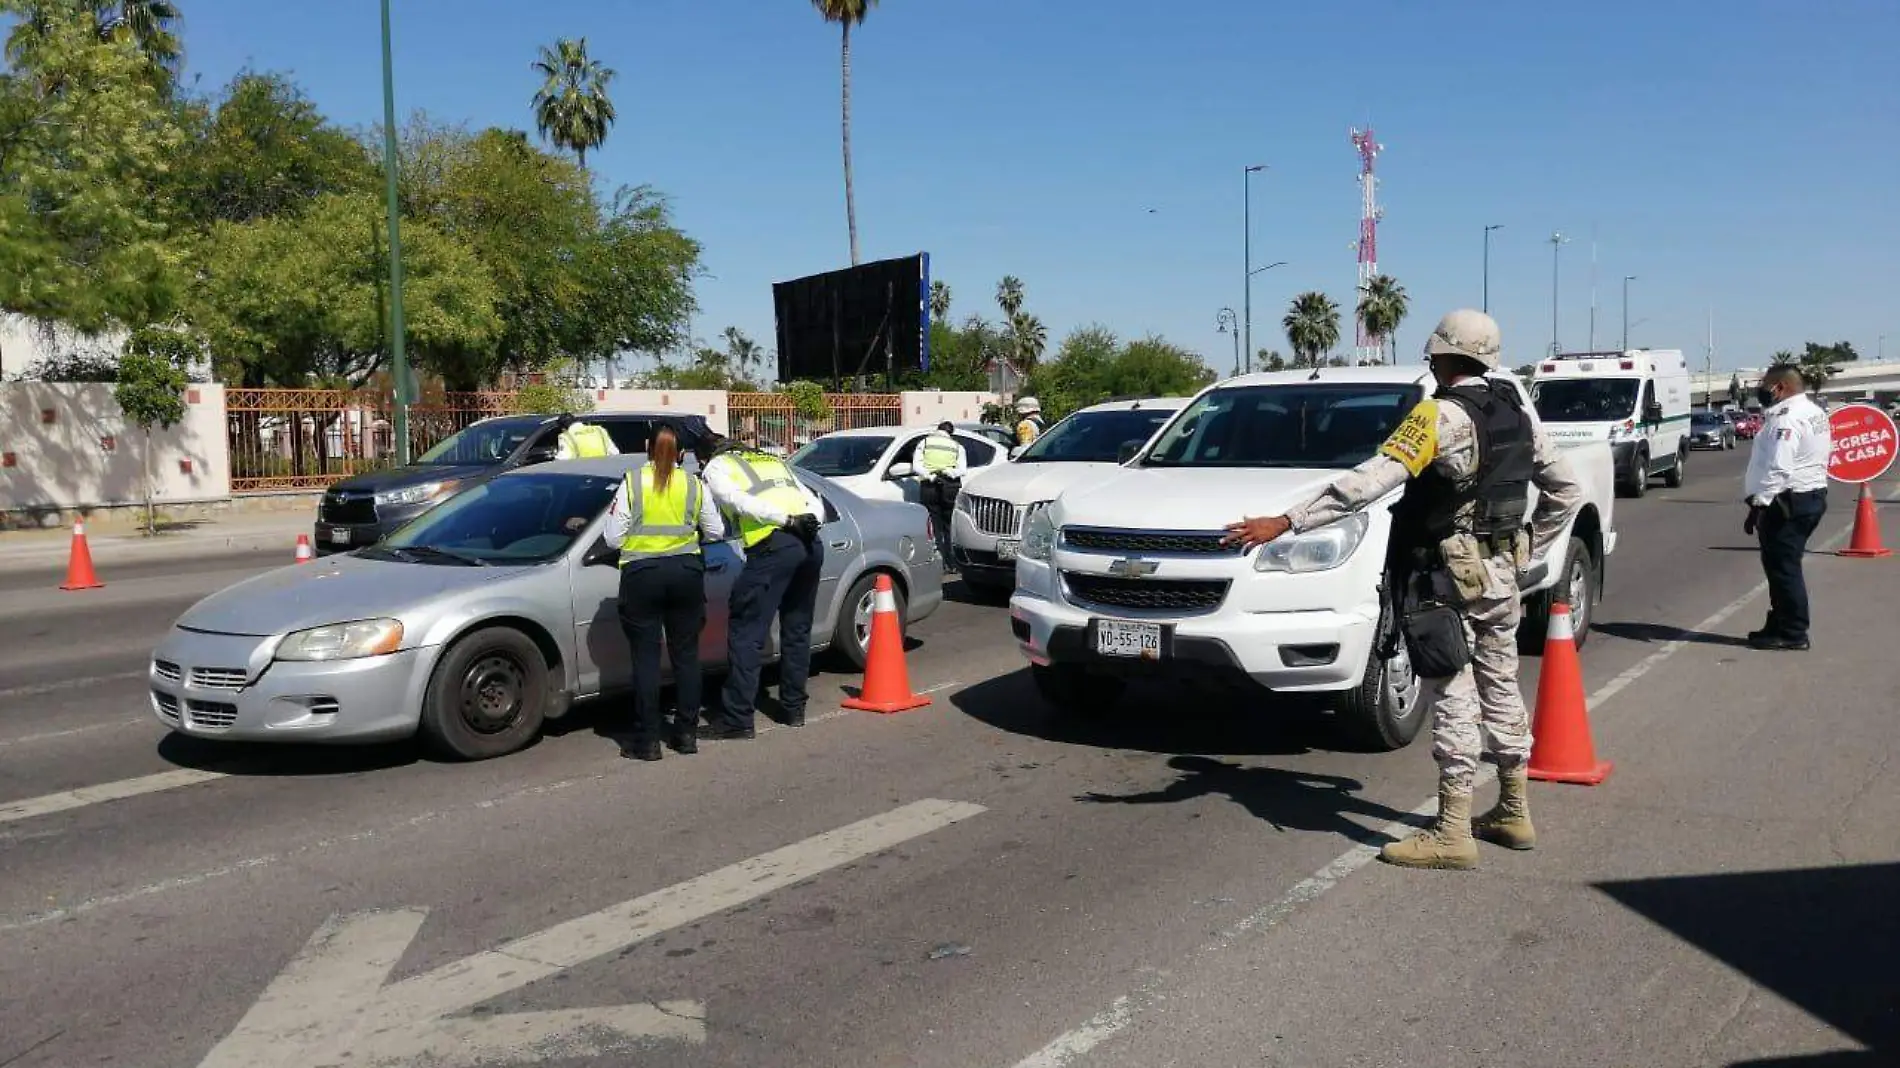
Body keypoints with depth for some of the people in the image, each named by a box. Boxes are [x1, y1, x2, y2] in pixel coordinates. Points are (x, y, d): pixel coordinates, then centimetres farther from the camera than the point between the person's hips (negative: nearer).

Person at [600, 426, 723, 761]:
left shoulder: (632, 482, -2)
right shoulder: (694, 484, 5)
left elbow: (612, 535, -3)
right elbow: (715, 531, 9)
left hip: (642, 573, -2)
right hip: (686, 571, 2)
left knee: (646, 657, 1)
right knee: (686, 654, 11)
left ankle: (647, 741, 3)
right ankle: (687, 733, 16)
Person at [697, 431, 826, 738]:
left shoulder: (715, 467, 13)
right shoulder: (773, 460, 33)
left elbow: (739, 502, -8)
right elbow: (815, 503, 25)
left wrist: (788, 521, -13)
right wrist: (805, 522, 9)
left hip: (773, 548, -6)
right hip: (811, 544, 7)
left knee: (746, 634, -1)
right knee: (797, 630, 18)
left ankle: (737, 718, -1)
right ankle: (794, 708, 26)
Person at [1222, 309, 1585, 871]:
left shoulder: (1440, 416, -17)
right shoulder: (1517, 411, 7)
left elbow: (1371, 480, -27)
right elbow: (1566, 490, 13)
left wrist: (1287, 522, -29)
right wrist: (1528, 548, 22)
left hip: (1447, 577, -8)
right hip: (1500, 571, 8)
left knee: (1454, 700, -4)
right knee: (1501, 688, 17)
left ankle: (1452, 833, 1)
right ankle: (1514, 812, 29)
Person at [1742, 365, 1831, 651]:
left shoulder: (1787, 420, -18)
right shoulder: (1814, 413, 16)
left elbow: (1778, 469, -25)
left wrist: (1758, 505, -24)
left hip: (1788, 501, -11)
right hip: (1812, 495, 11)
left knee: (1782, 567, -5)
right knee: (1784, 566, 17)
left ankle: (1792, 634, -1)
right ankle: (1780, 625, 24)